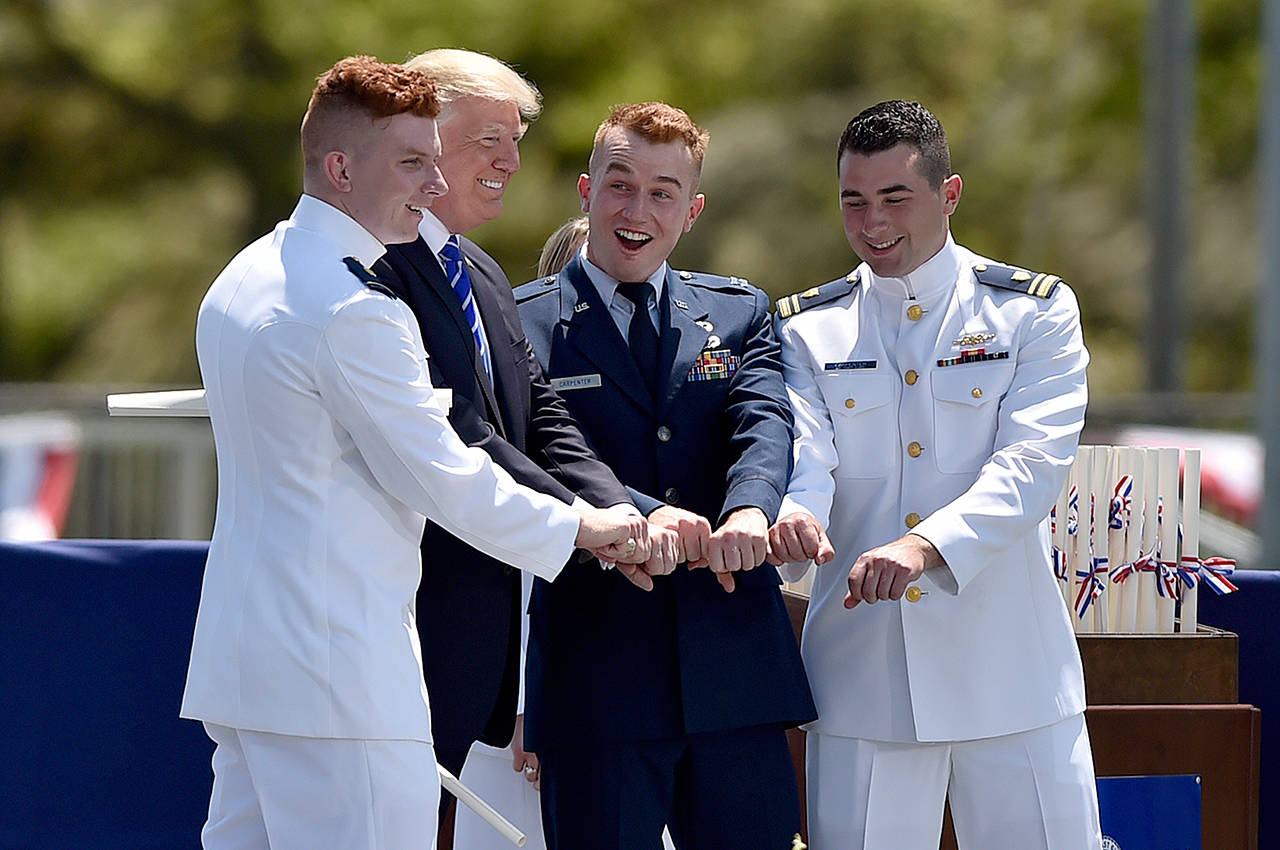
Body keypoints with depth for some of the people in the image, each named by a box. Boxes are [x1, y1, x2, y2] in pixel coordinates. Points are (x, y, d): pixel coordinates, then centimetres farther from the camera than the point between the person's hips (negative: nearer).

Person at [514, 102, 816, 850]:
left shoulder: (740, 314, 15)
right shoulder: (522, 325, 3)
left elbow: (765, 424, -3)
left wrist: (749, 510, -26)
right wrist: (641, 516, -29)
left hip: (738, 674, 3)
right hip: (594, 671, -3)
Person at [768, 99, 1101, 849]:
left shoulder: (1036, 314, 4)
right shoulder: (807, 330, 11)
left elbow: (1031, 464, -9)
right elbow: (801, 454, -4)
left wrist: (925, 546, -27)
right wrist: (791, 515, -30)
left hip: (1012, 680, -1)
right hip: (859, 673, 1)